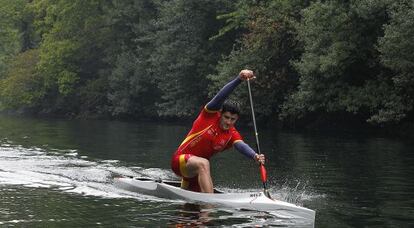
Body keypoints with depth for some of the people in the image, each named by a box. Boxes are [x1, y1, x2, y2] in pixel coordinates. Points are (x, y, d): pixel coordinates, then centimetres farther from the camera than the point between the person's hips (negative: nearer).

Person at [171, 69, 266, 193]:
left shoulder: (232, 134, -5)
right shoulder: (210, 115, -14)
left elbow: (241, 145, -25)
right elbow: (220, 97, -31)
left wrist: (255, 156, -48)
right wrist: (238, 79, -45)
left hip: (195, 169, 7)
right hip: (180, 159, -7)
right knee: (203, 163, -37)